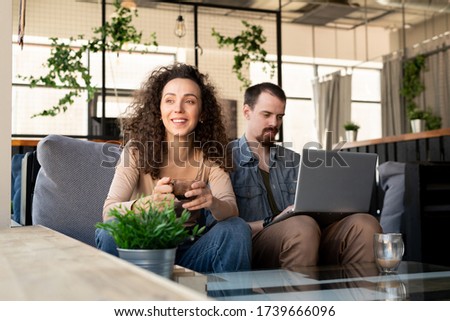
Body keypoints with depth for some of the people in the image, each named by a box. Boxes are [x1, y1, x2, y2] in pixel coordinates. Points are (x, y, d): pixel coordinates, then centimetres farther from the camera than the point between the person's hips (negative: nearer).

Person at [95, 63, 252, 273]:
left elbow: (232, 210, -14)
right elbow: (109, 211, -19)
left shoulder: (210, 154, -3)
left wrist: (212, 203, -39)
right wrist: (149, 202, -41)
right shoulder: (137, 149, -10)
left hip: (191, 254, 2)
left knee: (237, 228, -21)